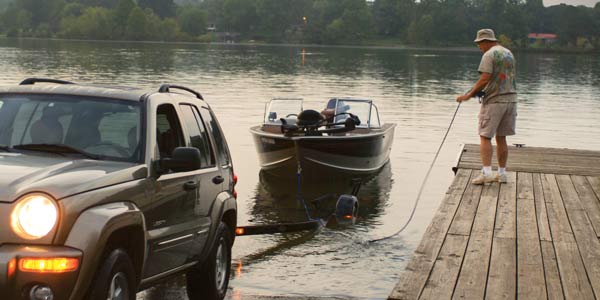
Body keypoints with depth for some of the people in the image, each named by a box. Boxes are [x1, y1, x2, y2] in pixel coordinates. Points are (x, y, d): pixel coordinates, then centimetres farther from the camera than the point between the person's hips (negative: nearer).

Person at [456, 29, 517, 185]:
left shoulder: (489, 55, -10)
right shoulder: (509, 53, 16)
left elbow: (484, 79, -18)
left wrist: (468, 95, -11)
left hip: (494, 100, -8)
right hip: (510, 99, 8)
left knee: (485, 137, -4)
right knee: (501, 138, 12)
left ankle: (486, 172, -14)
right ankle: (502, 173, 13)